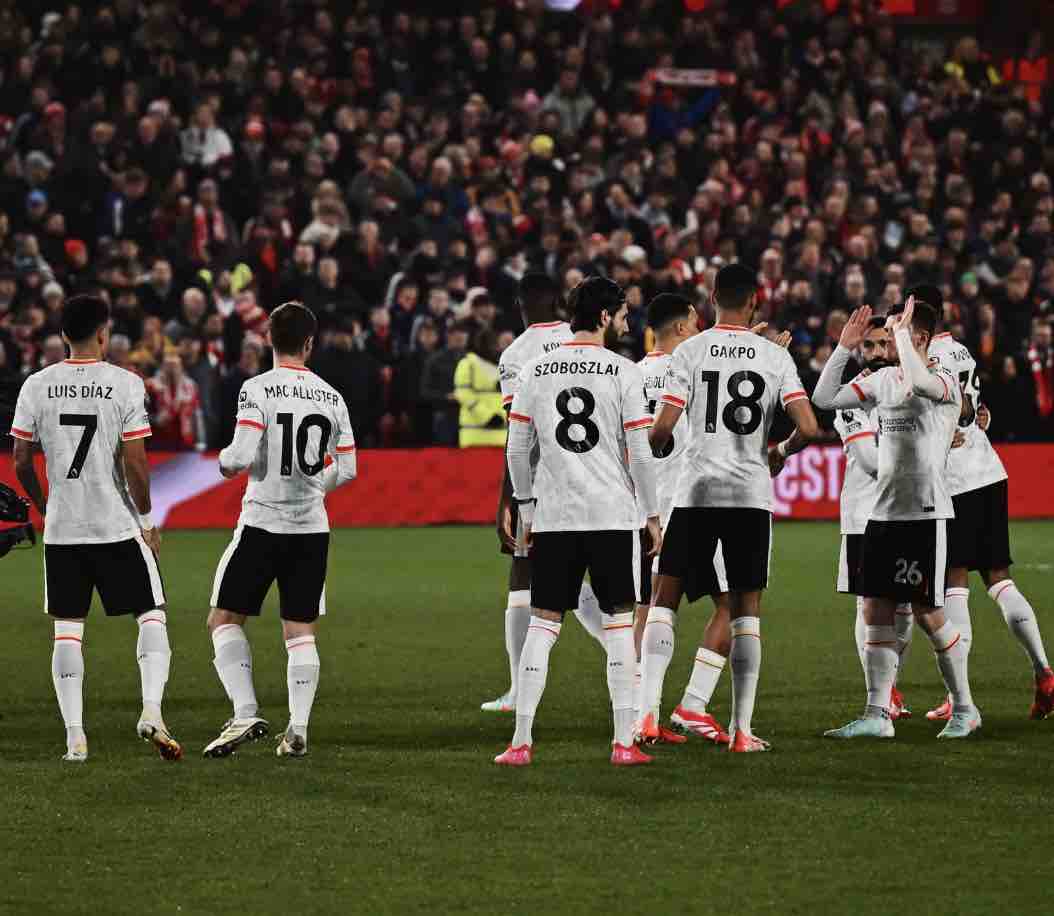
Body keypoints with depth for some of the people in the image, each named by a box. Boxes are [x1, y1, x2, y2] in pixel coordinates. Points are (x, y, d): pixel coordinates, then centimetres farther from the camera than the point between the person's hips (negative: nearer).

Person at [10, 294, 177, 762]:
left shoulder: (37, 386, 1)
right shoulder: (125, 384, -8)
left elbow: (21, 463, 3)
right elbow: (135, 464, -11)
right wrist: (147, 519, 2)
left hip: (61, 530, 3)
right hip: (117, 526, -3)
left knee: (67, 629, 9)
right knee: (152, 617, 8)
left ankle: (74, 734, 3)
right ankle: (151, 710, -11)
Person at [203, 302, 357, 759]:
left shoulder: (257, 390, -10)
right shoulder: (331, 397, 5)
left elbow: (242, 455, -19)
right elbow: (346, 469, 7)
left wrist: (225, 460, 5)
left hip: (263, 521, -4)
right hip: (312, 527, 4)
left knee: (224, 619, 6)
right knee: (300, 632, 9)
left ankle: (245, 713, -8)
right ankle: (297, 730, 1)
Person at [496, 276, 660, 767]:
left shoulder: (535, 371, 5)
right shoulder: (622, 372, -4)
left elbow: (517, 450, 7)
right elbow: (639, 453, -5)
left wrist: (526, 509, 17)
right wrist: (652, 514, 4)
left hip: (553, 516, 3)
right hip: (612, 515, -3)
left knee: (542, 623, 6)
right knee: (619, 622, 5)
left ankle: (521, 741, 0)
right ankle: (624, 742, 2)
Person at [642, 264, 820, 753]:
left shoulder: (691, 350, -3)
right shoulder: (775, 355, 2)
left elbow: (664, 425, -10)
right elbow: (808, 428, -6)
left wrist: (646, 453, 12)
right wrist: (781, 453, 15)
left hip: (696, 491, -1)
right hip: (752, 493, 1)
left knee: (664, 598, 6)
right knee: (746, 608, 8)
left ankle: (648, 711, -7)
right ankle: (741, 730, 6)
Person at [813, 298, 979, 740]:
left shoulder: (944, 381, -10)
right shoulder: (882, 380, 11)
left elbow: (916, 381, -33)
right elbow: (824, 398, 9)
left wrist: (902, 330, -19)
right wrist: (845, 347, 3)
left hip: (925, 513, -7)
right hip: (884, 512, 7)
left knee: (928, 613, -2)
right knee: (876, 611, 2)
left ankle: (964, 708, 14)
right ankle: (877, 715, 5)